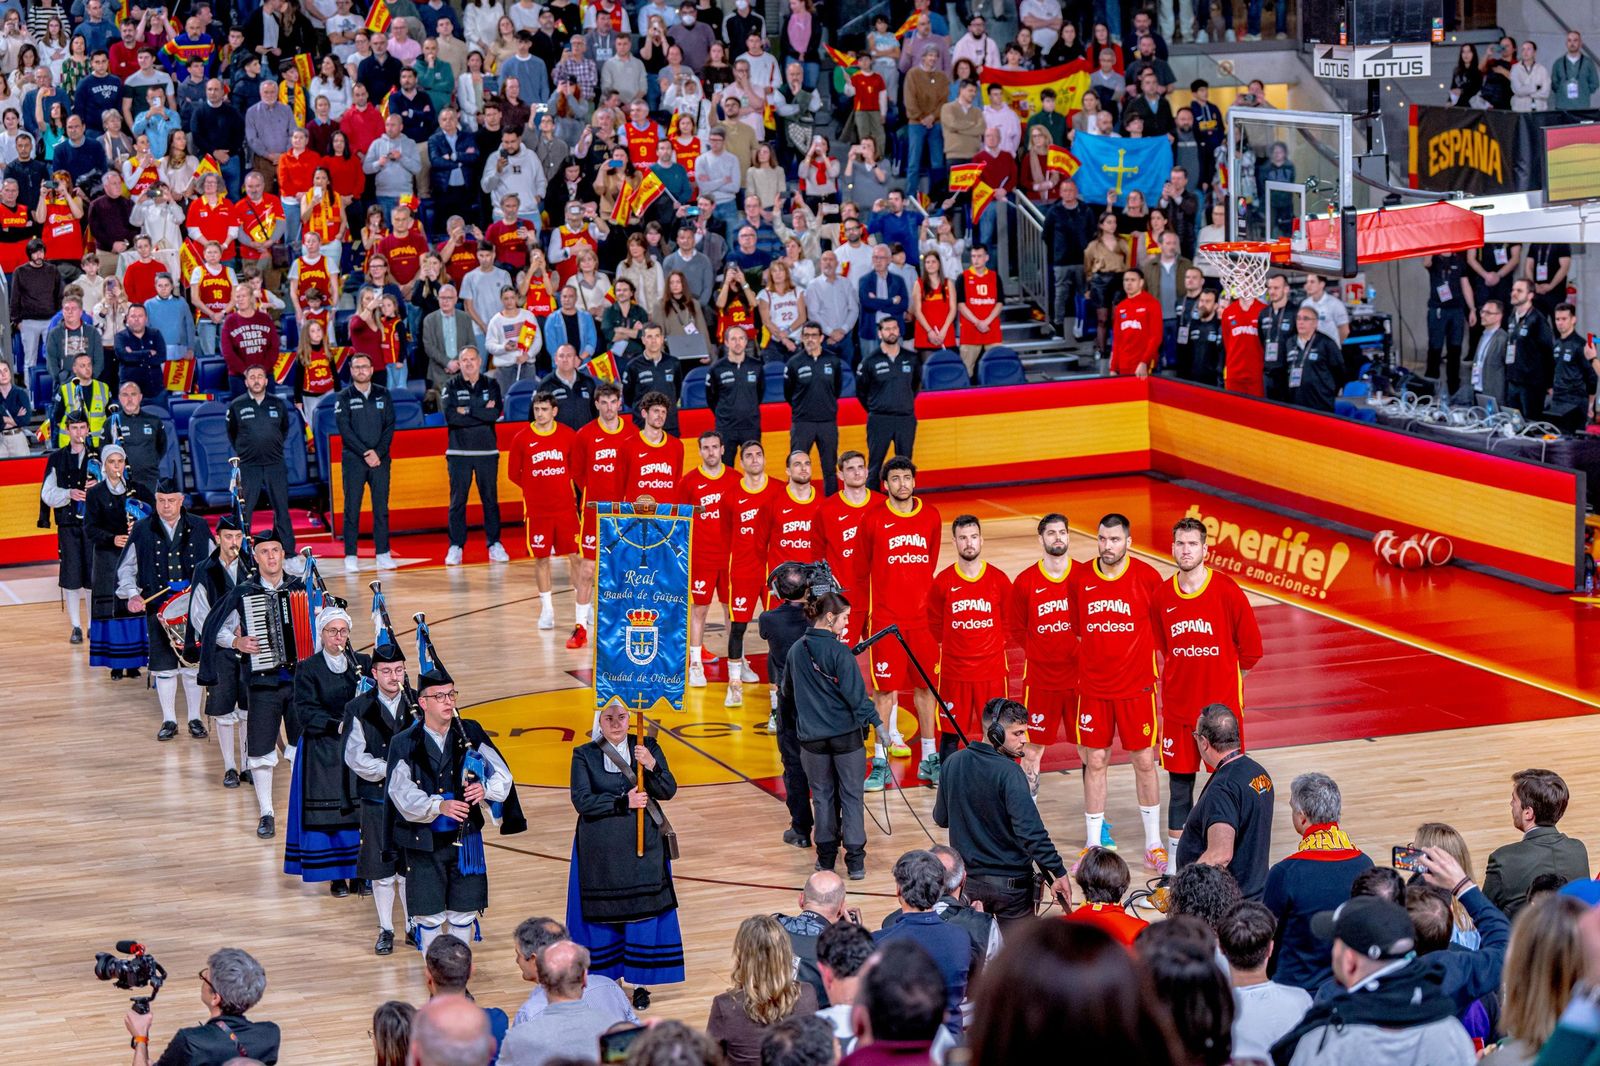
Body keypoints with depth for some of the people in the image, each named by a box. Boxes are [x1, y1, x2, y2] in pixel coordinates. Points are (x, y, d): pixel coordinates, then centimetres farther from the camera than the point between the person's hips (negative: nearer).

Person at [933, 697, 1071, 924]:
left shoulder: (951, 764, -1)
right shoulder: (1009, 773, -19)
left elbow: (941, 818, 12)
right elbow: (1030, 832, -25)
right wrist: (1058, 873, -21)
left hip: (967, 878, 5)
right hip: (1009, 882, -5)